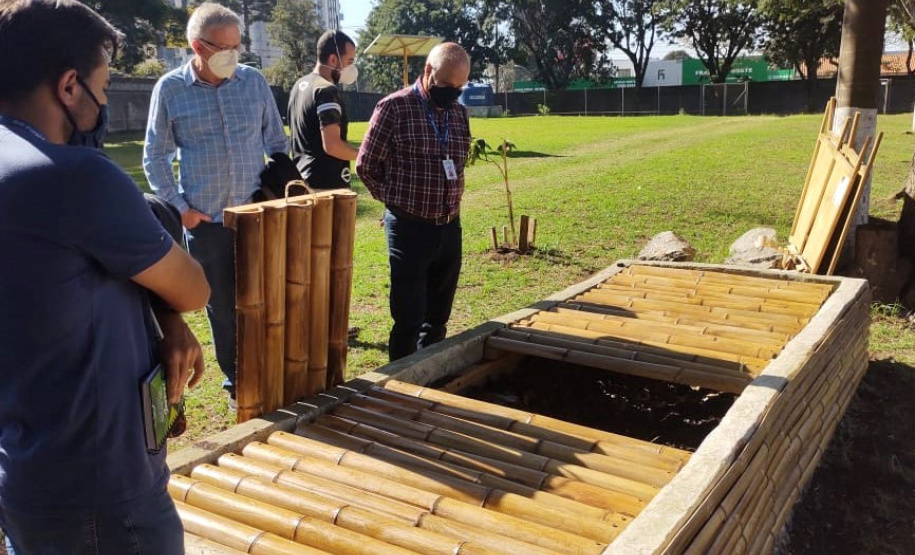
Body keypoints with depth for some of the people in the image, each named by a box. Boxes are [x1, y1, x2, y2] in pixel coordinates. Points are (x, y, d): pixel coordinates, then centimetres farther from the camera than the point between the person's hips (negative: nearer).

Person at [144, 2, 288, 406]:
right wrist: (179, 207, -5)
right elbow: (155, 157, 3)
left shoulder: (254, 81, 1)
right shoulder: (170, 89, -4)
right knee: (222, 307, 9)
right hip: (206, 221, -1)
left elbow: (277, 143, 11)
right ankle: (236, 384, 25)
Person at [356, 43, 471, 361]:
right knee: (408, 320, 0)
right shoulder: (394, 107, -8)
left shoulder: (459, 113, 9)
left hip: (450, 228, 5)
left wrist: (451, 202, 11)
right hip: (410, 228, -5)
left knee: (438, 320, 14)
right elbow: (365, 165, -3)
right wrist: (397, 200, 4)